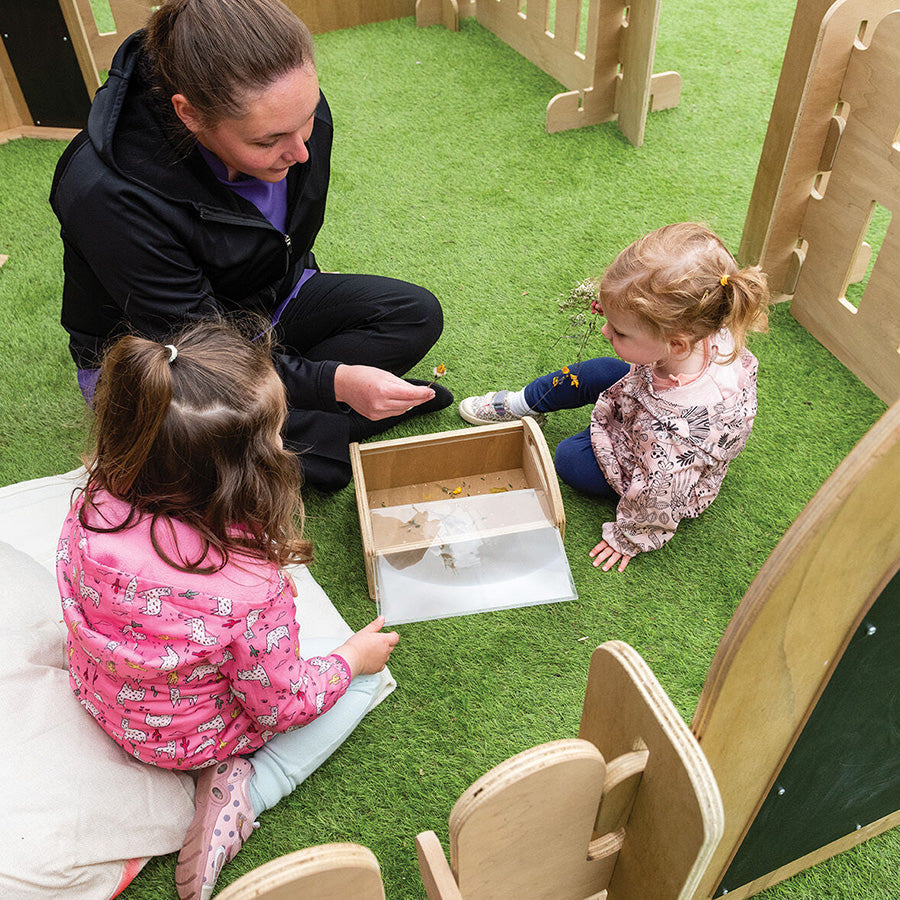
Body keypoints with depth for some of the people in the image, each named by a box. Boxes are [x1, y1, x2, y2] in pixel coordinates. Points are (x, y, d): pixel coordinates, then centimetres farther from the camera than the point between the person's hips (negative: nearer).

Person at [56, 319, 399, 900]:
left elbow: (74, 592, -2)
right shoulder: (250, 588, -40)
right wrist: (351, 656, -3)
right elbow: (280, 705, -22)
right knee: (365, 676, 9)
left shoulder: (97, 505, -26)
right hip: (191, 736, -6)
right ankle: (241, 789, 1)